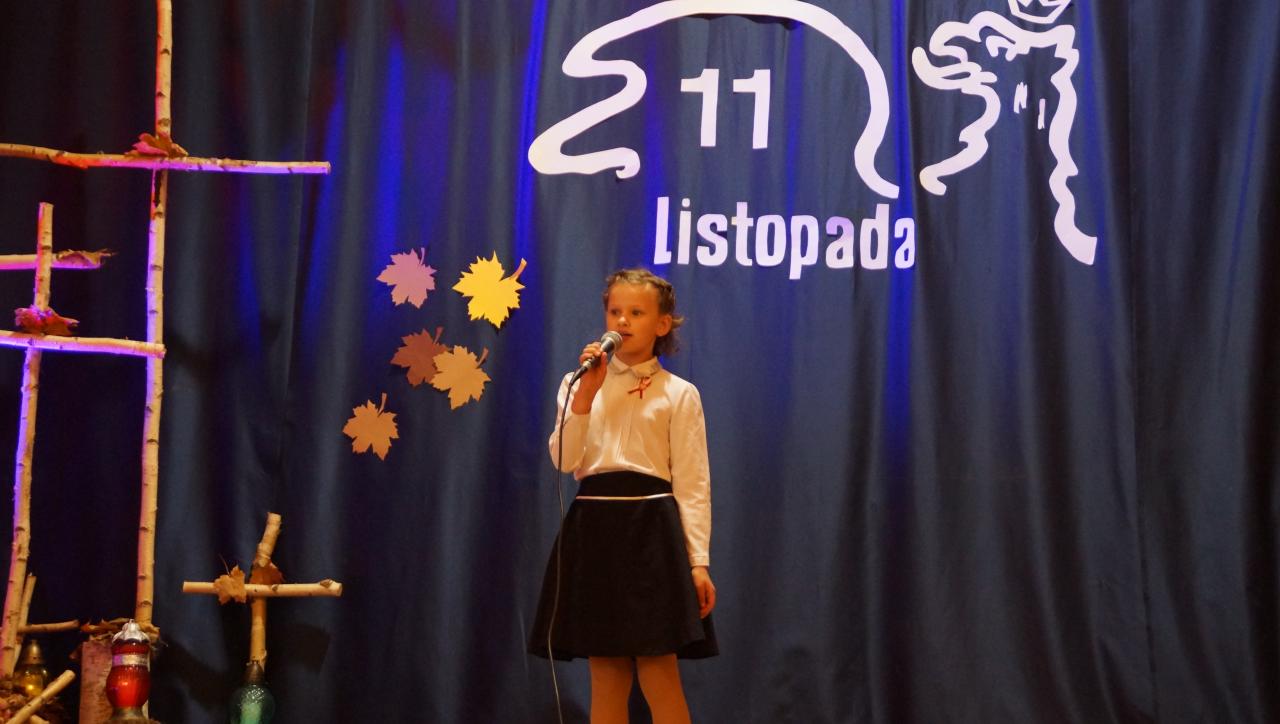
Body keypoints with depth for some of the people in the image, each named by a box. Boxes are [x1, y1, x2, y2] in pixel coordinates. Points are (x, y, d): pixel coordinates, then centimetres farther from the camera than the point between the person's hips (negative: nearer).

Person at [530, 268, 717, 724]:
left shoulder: (679, 394, 1)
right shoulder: (578, 385, 10)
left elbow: (693, 483, -3)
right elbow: (565, 461, -3)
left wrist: (698, 561, -10)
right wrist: (586, 393, -11)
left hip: (651, 526, -3)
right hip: (594, 526, 3)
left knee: (658, 676, -5)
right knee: (606, 678, 6)